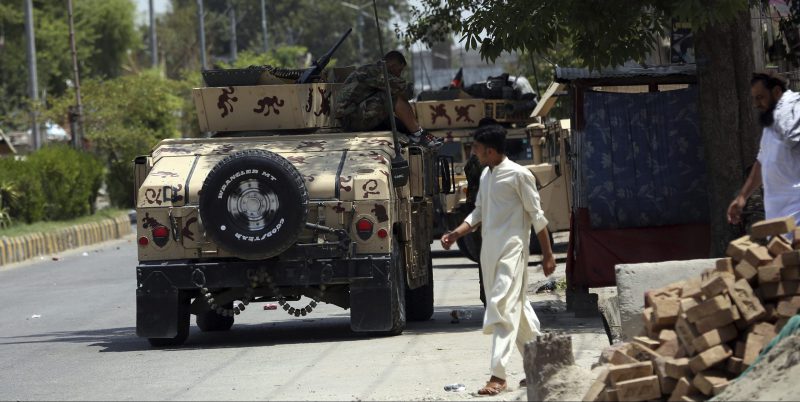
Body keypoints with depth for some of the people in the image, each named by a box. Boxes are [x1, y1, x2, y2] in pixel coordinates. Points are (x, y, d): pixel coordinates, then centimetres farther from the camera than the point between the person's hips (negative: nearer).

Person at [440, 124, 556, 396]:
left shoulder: (519, 175, -10)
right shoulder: (485, 175, 13)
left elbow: (537, 216, -7)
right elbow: (479, 213, 19)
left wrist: (547, 254, -6)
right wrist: (456, 233, 3)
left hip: (511, 250, -8)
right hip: (489, 251, 8)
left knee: (502, 309, -14)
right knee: (516, 308, 14)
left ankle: (498, 375, -18)